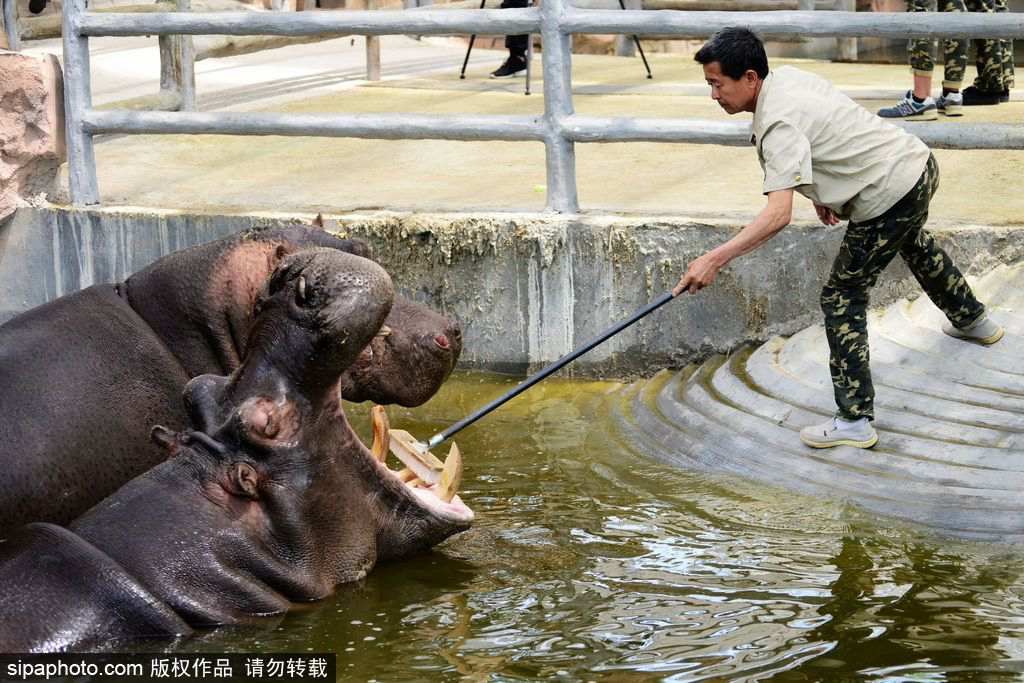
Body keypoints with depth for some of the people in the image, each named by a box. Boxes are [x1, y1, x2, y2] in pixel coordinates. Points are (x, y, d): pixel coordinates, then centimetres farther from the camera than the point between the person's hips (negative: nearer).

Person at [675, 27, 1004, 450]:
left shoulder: (778, 125, -29)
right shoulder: (786, 77, 0)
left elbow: (778, 213, -39)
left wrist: (714, 260, -44)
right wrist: (824, 192, 17)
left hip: (889, 200, -10)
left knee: (841, 299, -5)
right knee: (916, 248, 38)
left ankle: (854, 421, -5)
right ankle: (972, 320, 64)